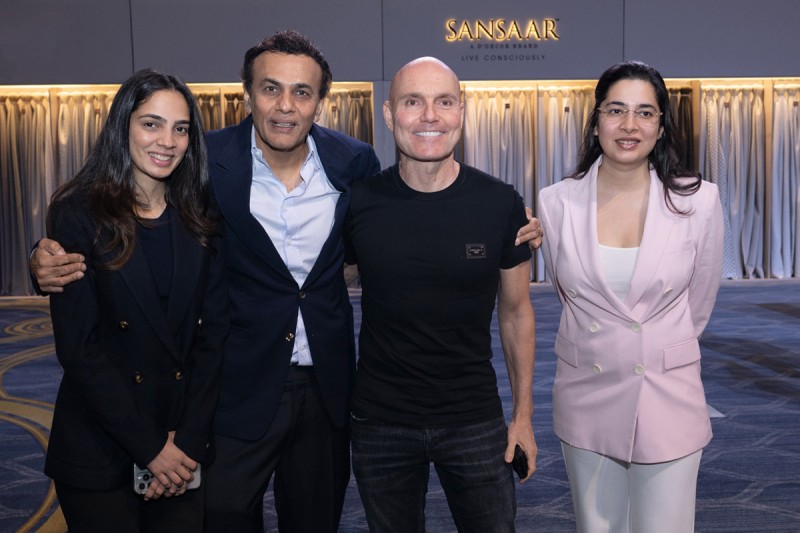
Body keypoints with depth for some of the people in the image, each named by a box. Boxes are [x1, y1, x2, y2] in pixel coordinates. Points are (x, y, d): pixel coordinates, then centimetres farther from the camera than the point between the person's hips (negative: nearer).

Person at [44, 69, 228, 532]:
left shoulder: (200, 220, 3)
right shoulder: (78, 214, -7)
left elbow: (213, 333, 1)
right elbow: (78, 346, -11)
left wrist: (189, 439, -8)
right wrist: (151, 447, -12)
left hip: (186, 447, 3)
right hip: (99, 452, -3)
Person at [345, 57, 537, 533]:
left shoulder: (501, 204, -8)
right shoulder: (358, 203, -8)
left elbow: (516, 311, 2)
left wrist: (524, 414, 3)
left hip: (476, 421, 0)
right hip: (381, 422, 1)